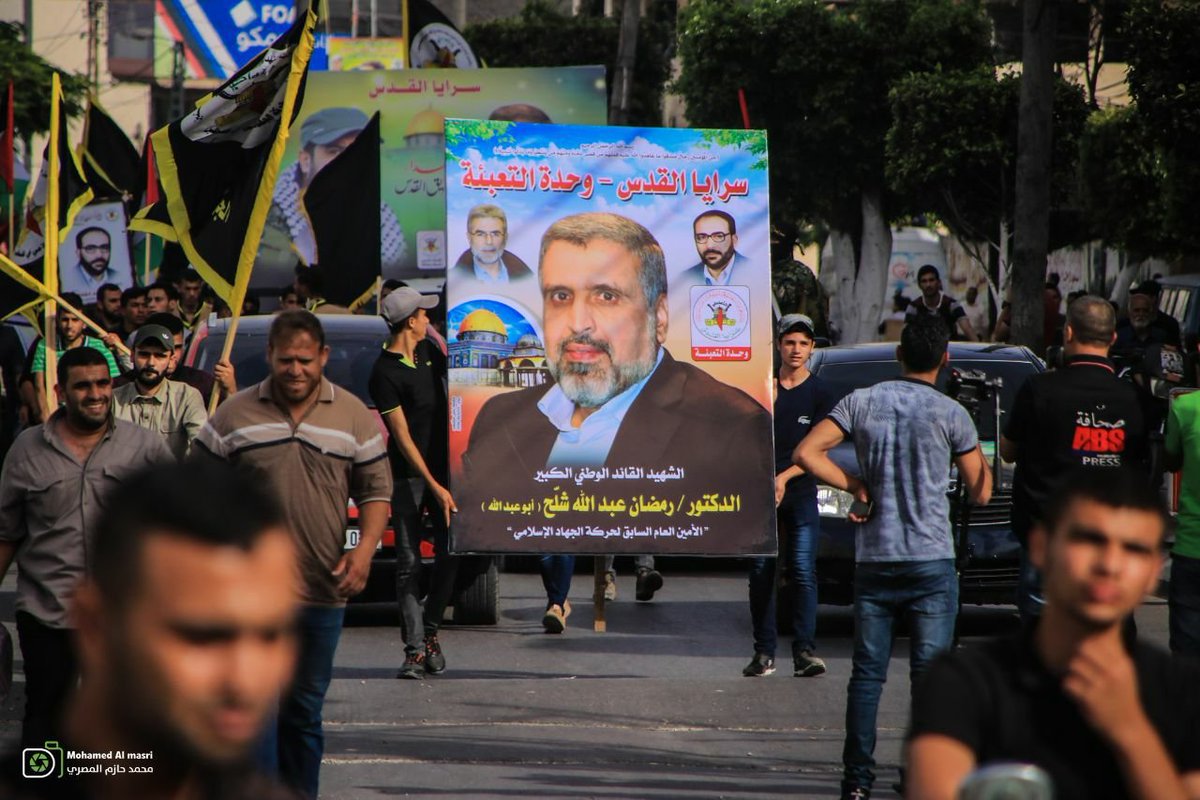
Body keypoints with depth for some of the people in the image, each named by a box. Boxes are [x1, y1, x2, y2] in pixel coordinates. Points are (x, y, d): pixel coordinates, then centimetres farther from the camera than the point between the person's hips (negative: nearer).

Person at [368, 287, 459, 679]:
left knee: (451, 554, 2)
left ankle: (430, 632, 16)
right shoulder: (384, 374, -14)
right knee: (409, 565, -4)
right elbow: (402, 438, -16)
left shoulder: (428, 351, 7)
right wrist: (435, 488, -20)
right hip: (409, 476, -6)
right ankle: (415, 650, -5)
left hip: (443, 467, 6)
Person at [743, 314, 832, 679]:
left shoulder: (819, 394, 4)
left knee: (803, 572, -10)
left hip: (800, 494, -2)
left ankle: (804, 652, -13)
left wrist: (785, 477, -12)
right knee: (761, 573, 1)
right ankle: (764, 653, 5)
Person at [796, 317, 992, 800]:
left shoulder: (863, 402, 3)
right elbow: (980, 493, 3)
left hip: (873, 558, 3)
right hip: (930, 560, -3)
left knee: (867, 673, 7)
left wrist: (856, 487, 2)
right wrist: (979, 450, 19)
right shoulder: (950, 414, -4)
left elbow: (807, 453, -3)